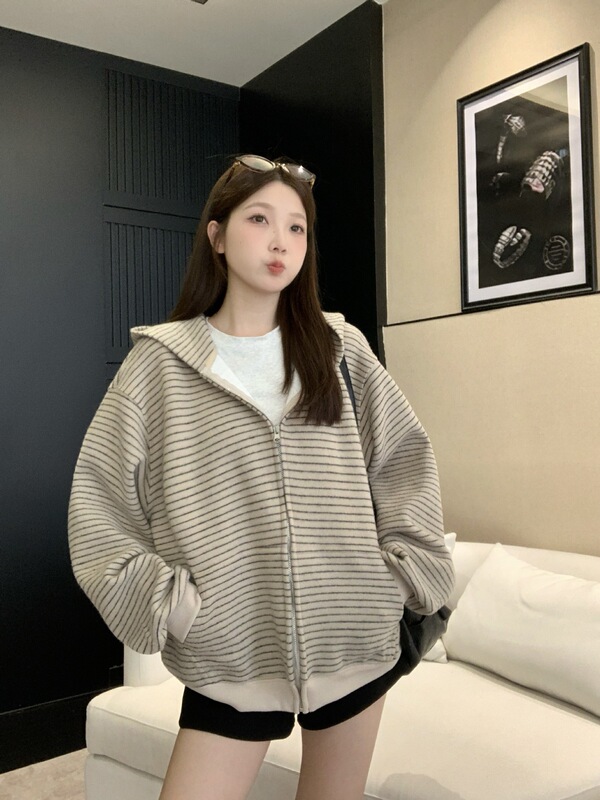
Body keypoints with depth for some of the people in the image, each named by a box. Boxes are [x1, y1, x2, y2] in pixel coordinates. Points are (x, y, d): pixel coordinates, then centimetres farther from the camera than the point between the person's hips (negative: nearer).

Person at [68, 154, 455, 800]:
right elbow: (98, 503, -3)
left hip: (355, 639, 3)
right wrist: (165, 601, -10)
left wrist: (405, 569, 3)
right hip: (232, 651, -2)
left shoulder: (339, 347, 3)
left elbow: (404, 457, 10)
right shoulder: (161, 361, -3)